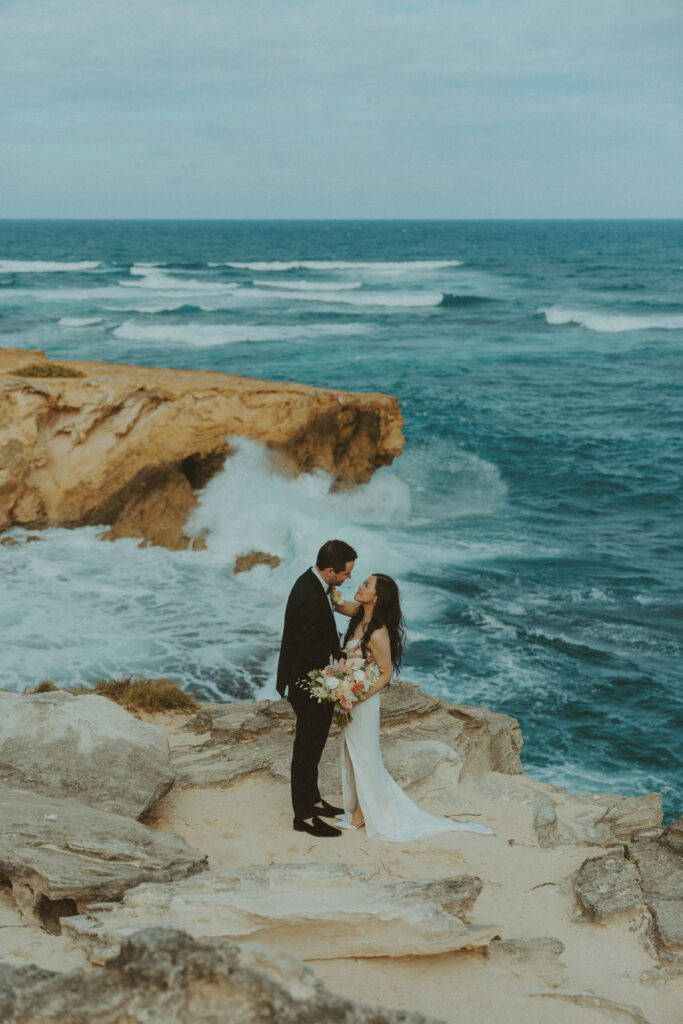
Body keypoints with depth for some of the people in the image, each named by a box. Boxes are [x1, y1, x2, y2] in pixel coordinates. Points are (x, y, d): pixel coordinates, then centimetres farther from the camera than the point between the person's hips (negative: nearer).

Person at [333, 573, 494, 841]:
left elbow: (385, 673, -19)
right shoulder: (359, 614, -5)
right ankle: (357, 807, 36)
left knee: (363, 755, 8)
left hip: (364, 701, -9)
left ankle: (361, 814, 25)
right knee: (351, 753, 20)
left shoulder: (378, 633, -27)